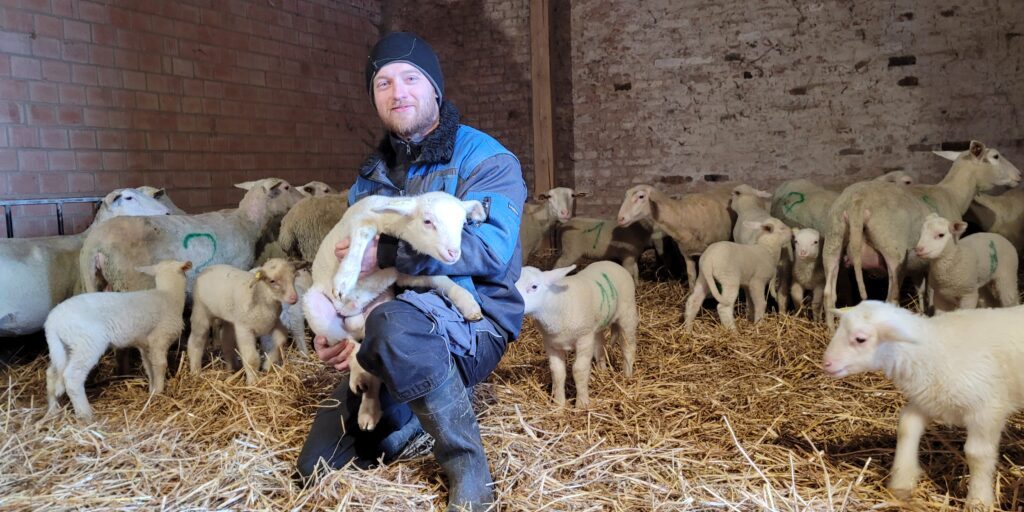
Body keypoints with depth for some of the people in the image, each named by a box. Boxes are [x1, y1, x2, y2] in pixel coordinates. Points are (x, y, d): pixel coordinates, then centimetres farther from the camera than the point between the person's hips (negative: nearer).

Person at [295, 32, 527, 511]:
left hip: (471, 318, -6)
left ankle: (467, 463, -20)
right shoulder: (373, 174, 12)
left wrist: (387, 254, -25)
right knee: (319, 467, 1)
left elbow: (491, 250, -25)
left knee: (392, 324, -42)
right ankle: (428, 405, 21)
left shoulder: (486, 159, -8)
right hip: (388, 340, 7)